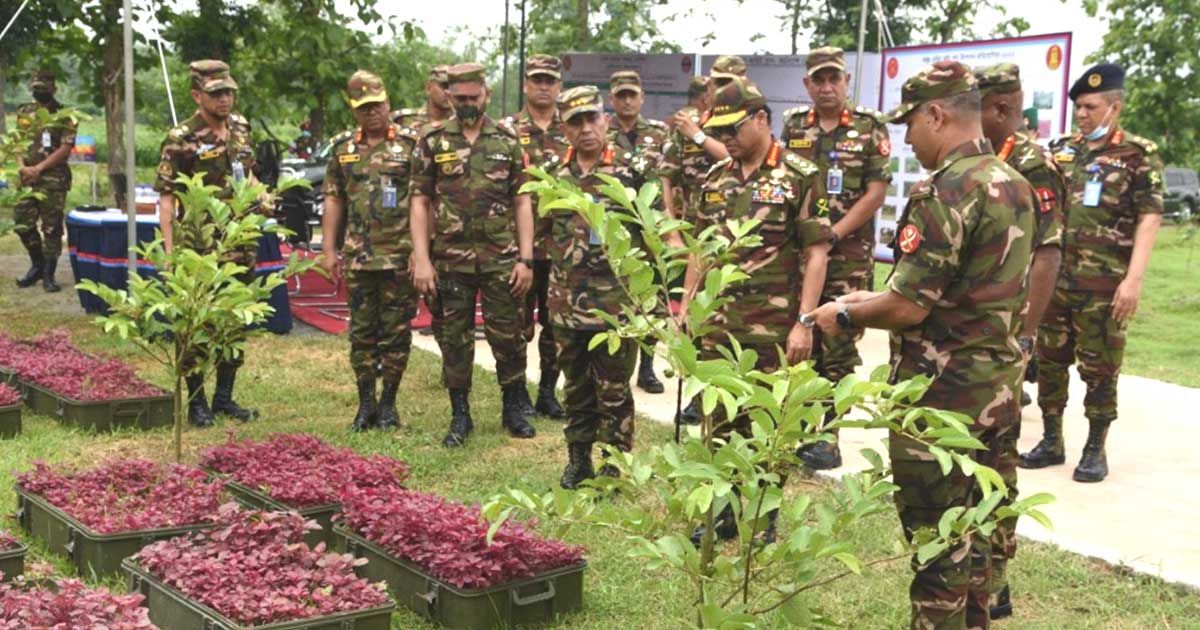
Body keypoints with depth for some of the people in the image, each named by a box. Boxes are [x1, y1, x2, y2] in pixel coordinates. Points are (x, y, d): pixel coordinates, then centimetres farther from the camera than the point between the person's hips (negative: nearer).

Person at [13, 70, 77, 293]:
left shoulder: (63, 116, -2)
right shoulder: (24, 112, 12)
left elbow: (65, 149, -9)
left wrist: (38, 168, -13)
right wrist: (23, 167, -6)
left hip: (53, 180, -4)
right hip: (27, 176, 4)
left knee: (51, 228, -2)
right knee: (22, 223, 2)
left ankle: (49, 275, 5)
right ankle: (37, 265, 21)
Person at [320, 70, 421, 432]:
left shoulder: (411, 143, -1)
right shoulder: (343, 148, 10)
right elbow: (333, 199, 13)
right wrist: (329, 248, 7)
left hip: (401, 254, -3)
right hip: (358, 255, 3)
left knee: (397, 331, 3)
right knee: (362, 331, 8)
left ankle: (388, 403, 15)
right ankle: (365, 403, 18)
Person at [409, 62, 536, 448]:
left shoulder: (508, 141, 5)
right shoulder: (433, 141, 3)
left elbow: (522, 202, 5)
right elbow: (420, 202, 2)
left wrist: (525, 258, -3)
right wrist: (421, 259, -6)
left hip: (501, 259, 0)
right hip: (451, 259, 0)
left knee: (508, 337, 6)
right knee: (454, 340, 6)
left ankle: (513, 410, 22)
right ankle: (460, 416, 18)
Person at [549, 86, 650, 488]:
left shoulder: (632, 170, -6)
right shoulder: (556, 175, 8)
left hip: (616, 302, -4)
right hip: (567, 302, 4)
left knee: (613, 391, 4)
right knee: (576, 388, 14)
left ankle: (614, 467, 16)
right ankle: (578, 460, 27)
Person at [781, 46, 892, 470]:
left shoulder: (870, 127, 0)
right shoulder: (792, 126, 10)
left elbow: (875, 192, -6)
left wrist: (833, 233, -12)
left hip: (848, 257, -3)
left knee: (837, 348, 0)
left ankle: (827, 436, 6)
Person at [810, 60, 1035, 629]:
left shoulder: (945, 190, -20)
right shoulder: (1014, 184, 9)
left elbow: (908, 308, -23)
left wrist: (845, 315, -5)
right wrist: (877, 299, 16)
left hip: (942, 392, -9)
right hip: (995, 386, 9)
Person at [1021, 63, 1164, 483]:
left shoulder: (1139, 155, -4)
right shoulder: (1061, 150, 10)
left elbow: (1149, 219, -9)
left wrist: (1134, 279, -18)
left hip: (1103, 285, -5)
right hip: (1054, 278, 5)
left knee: (1099, 368, 3)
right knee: (1049, 361, 10)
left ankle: (1096, 449, 15)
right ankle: (1051, 441, 23)